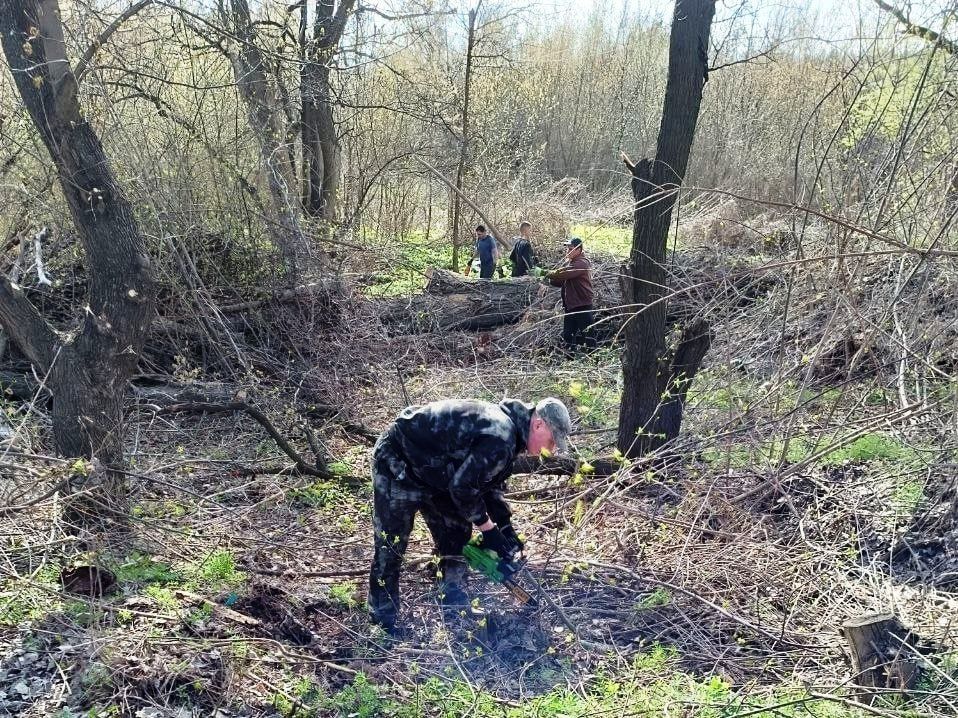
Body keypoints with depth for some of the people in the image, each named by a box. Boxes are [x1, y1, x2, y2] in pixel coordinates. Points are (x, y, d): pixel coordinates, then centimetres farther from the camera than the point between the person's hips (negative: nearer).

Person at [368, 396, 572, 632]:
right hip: (398, 463, -10)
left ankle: (454, 604, 23)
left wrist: (505, 527, 5)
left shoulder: (505, 425, 2)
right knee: (391, 544, -3)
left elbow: (491, 483, 11)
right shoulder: (500, 438, -29)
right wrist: (488, 529, -12)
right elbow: (463, 487, -25)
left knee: (456, 533, 12)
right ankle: (385, 625, 7)